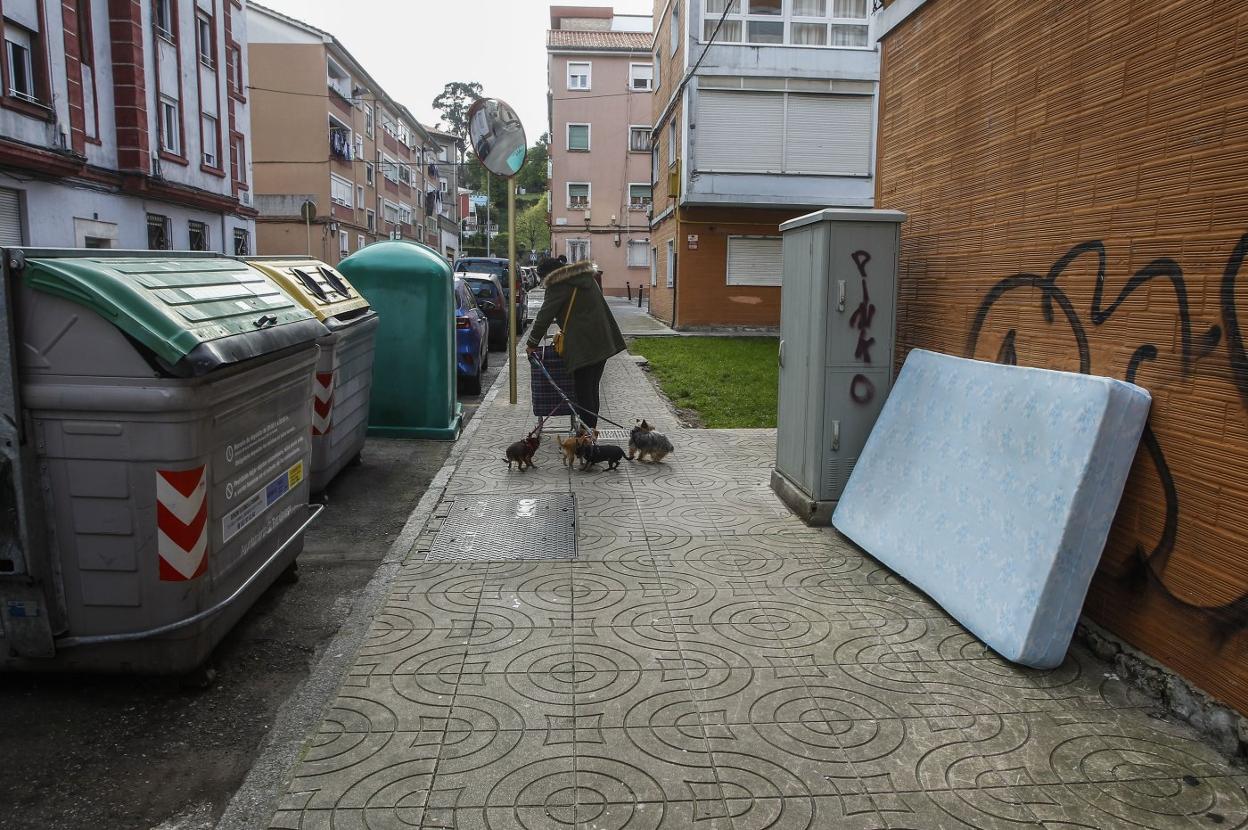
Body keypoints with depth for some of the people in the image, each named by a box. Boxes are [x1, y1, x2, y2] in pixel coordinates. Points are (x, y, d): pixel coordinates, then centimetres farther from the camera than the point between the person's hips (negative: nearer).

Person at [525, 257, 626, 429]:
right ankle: (591, 430, 20)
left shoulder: (558, 285, -6)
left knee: (583, 390, -3)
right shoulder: (586, 276, 18)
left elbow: (544, 316, -5)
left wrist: (532, 343, 4)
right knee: (593, 388, 14)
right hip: (603, 342, 8)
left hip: (583, 345, -8)